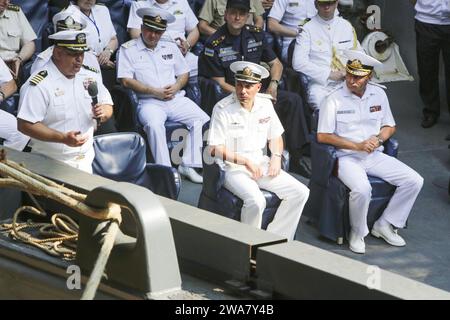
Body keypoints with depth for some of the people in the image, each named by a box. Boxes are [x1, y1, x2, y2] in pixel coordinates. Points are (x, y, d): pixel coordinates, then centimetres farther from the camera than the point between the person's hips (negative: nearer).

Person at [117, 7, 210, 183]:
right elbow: (126, 81, -5)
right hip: (149, 102, -4)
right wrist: (155, 92, -11)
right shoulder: (128, 49, 4)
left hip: (176, 99, 5)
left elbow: (184, 73, 22)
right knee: (154, 124, -36)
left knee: (202, 119, -18)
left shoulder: (170, 47, 20)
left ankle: (188, 164, -14)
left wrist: (176, 87, -2)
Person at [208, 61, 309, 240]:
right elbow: (215, 150, -13)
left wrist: (276, 157, 0)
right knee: (256, 201, -33)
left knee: (300, 193, -7)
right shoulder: (223, 109, -10)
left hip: (261, 164, 6)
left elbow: (275, 137, 21)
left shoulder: (265, 105, 8)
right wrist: (245, 161, -16)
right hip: (233, 169, -6)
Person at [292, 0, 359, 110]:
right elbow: (298, 62, -7)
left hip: (347, 82, 3)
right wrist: (329, 74, -11)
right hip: (320, 84, -3)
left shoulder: (346, 26, 15)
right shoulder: (308, 29, 2)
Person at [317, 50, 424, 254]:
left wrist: (379, 138, -8)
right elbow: (322, 136, -11)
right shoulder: (334, 100, -8)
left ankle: (384, 225, 3)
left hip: (374, 156, 6)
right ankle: (358, 233, -8)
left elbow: (390, 126, 17)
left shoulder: (378, 95, 7)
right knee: (362, 189, -35)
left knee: (414, 181, -9)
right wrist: (358, 146, -16)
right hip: (347, 158, -5)